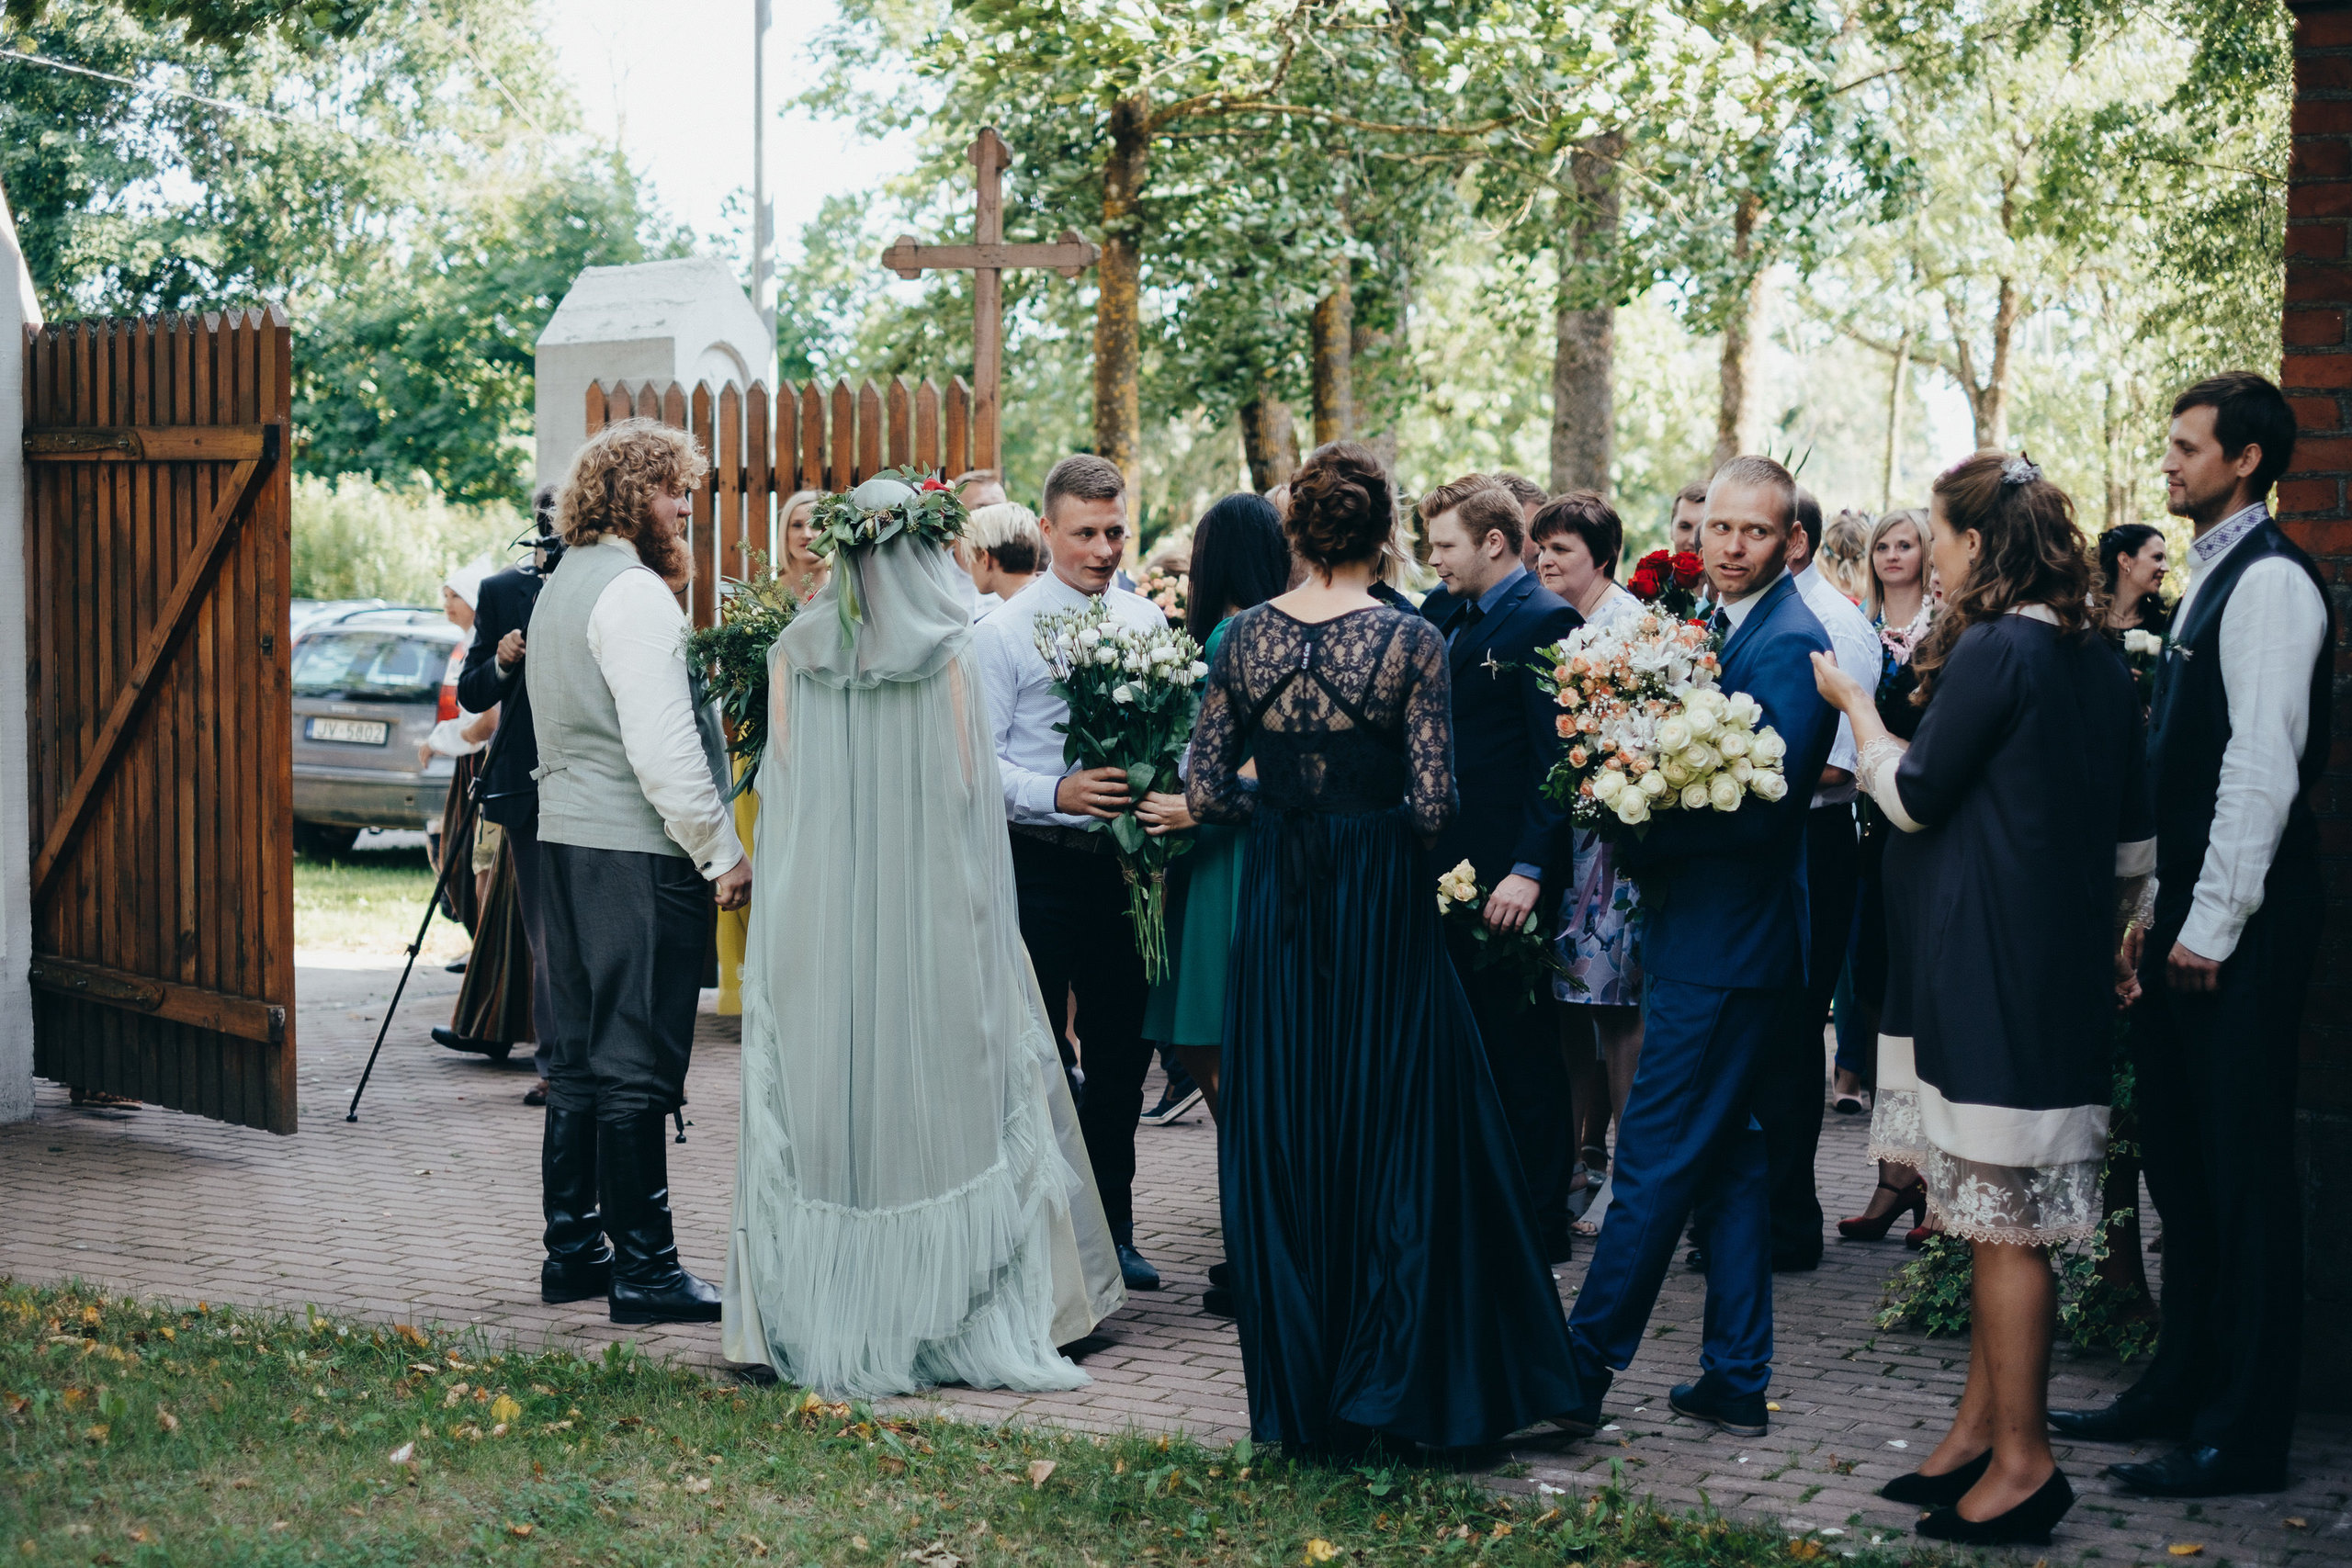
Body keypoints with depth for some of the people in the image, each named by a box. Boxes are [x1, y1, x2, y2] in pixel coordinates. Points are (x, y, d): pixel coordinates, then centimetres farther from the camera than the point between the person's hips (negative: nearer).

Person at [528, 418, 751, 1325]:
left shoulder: (559, 588, 18)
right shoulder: (635, 594, -14)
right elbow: (663, 748, -20)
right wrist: (721, 851, -14)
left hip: (563, 839, 10)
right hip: (635, 851, -10)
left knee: (582, 1056, 14)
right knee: (638, 1063, -6)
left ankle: (573, 1249, 21)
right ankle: (644, 1269, -2)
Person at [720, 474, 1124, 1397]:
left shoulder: (793, 652, 2)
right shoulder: (950, 653, -6)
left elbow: (780, 781, 3)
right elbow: (969, 786, -6)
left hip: (820, 914, 3)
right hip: (934, 910, -2)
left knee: (824, 1101, 7)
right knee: (940, 1099, 5)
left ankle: (822, 1320, 10)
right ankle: (948, 1315, 8)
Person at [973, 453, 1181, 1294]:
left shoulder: (1148, 620, 8)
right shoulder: (1005, 631, -6)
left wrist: (1171, 796, -6)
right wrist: (1058, 794, -24)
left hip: (1125, 859, 5)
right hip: (1039, 867, -4)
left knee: (1124, 1049, 12)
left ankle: (1110, 1226, 25)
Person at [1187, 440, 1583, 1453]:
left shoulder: (1246, 637, 0)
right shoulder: (1408, 640, -9)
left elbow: (1208, 788, 0)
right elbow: (1431, 801, -12)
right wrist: (1374, 808, 9)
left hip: (1276, 905, 3)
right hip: (1381, 909, -3)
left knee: (1279, 1136, 10)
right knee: (1401, 1130, 6)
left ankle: (1297, 1395, 17)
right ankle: (1398, 1384, 7)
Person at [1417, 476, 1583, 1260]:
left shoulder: (1545, 621, -11)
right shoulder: (1444, 613, 15)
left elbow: (1557, 755, -17)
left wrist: (1530, 870, -21)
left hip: (1507, 877, -8)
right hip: (1447, 869, 8)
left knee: (1524, 1055, 1)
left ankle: (1541, 1229, 10)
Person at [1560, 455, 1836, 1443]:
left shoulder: (1790, 646, -15)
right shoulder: (1713, 625, 14)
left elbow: (1764, 804, -22)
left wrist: (1640, 839, -15)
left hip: (1723, 942, -10)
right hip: (1702, 933, 10)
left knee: (1656, 1159, -4)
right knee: (1725, 1157, 13)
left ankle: (1583, 1368, 2)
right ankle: (1736, 1379, 21)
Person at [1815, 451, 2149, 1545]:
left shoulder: (1994, 651, -16)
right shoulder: (2097, 663, 11)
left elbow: (1914, 796, -11)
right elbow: (2134, 836, 16)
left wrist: (1855, 704, 4)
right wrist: (2112, 938, 27)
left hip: (1991, 964, -9)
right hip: (2059, 961, 9)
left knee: (2005, 1221, -3)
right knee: (2003, 1216, 15)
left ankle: (2021, 1460, 3)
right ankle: (1981, 1430, 23)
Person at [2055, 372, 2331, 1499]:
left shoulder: (2270, 581, -13)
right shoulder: (2214, 577, 16)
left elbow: (2264, 763, -19)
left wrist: (2212, 925, -19)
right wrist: (2164, 909, 16)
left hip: (2242, 921, -10)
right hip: (2189, 910, 10)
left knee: (2243, 1174, -3)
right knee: (2179, 1164, 16)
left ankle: (2244, 1436, 4)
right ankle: (2183, 1386, 28)